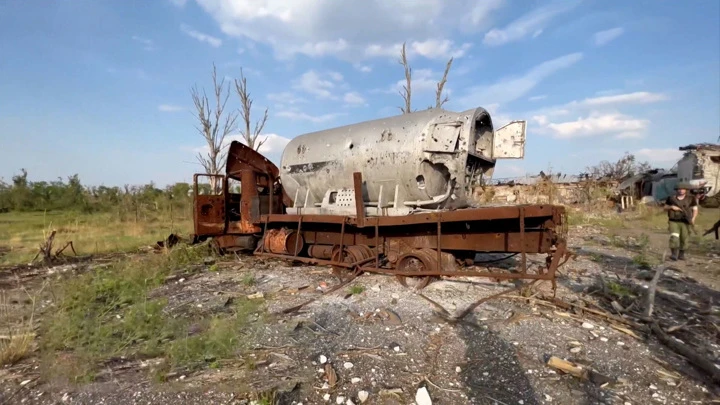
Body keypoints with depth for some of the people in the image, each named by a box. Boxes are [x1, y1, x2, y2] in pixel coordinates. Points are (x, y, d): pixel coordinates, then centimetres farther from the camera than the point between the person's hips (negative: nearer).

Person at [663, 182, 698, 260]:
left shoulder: (690, 199, 4)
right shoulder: (671, 198, 5)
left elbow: (695, 210, 3)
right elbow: (665, 208, 12)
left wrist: (693, 218, -13)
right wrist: (671, 207, -9)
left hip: (685, 222, 1)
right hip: (673, 222, -1)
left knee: (684, 239, 4)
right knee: (674, 237, -15)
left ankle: (681, 254, 20)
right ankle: (674, 255, -17)